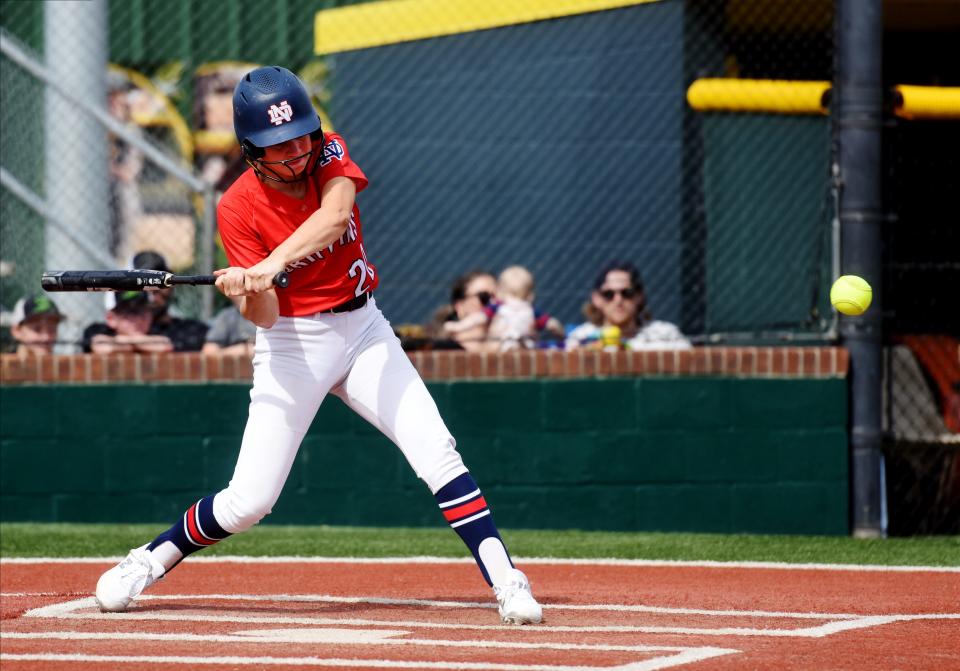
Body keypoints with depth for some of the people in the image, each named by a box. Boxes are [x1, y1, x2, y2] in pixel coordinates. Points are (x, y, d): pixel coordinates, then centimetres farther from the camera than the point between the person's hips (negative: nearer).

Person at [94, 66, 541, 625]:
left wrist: (274, 264, -44)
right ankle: (151, 560, 18)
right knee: (249, 501, -5)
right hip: (294, 345, -2)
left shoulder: (330, 154, -8)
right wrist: (246, 294, -41)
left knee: (437, 452, -13)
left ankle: (505, 581, -14)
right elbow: (265, 316, -18)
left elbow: (335, 216, -30)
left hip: (363, 329, 2)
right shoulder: (239, 208, -14)